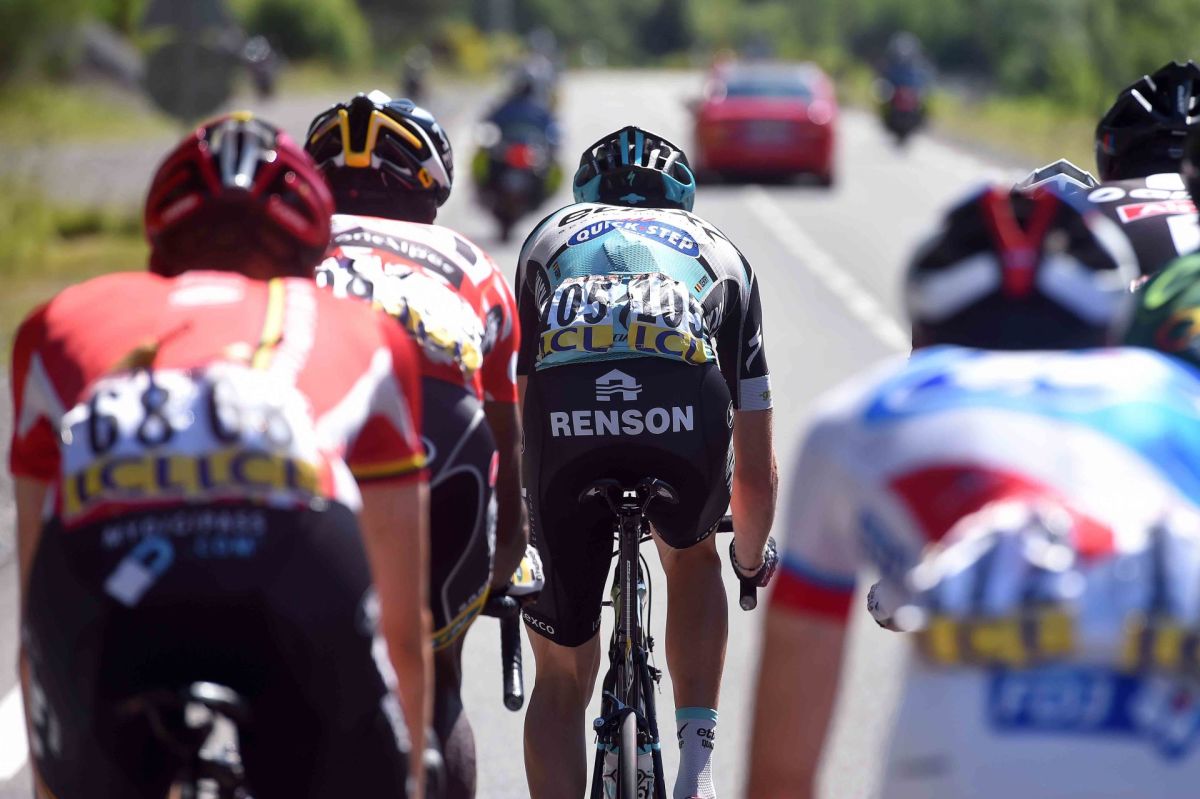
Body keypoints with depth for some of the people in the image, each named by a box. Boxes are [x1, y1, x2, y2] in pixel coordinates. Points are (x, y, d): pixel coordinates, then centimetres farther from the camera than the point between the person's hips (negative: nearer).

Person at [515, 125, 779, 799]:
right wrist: (754, 558, 58)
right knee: (692, 555, 37)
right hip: (687, 428, 0)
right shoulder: (720, 255, 37)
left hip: (567, 437, 0)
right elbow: (758, 474, 39)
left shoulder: (550, 238, 38)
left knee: (562, 680, 17)